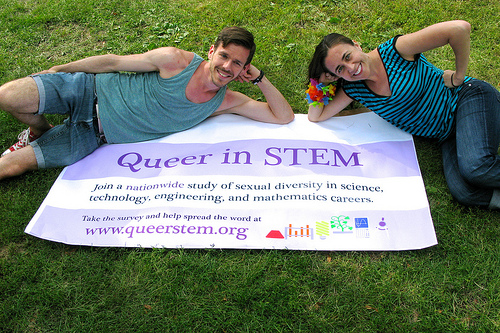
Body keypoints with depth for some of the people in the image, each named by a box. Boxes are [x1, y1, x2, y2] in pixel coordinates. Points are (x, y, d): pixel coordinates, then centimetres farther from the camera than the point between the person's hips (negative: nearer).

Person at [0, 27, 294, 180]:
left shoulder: (226, 102, -8)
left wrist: (260, 79, -21)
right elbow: (113, 62, -7)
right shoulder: (176, 60, -17)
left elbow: (284, 117, -10)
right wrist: (57, 69, 1)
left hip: (98, 136, 1)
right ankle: (40, 131, 11)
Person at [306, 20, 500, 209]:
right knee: (465, 193, -24)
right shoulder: (353, 89, -1)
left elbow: (460, 28, -24)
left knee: (476, 169, -34)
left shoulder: (394, 51, -18)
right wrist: (321, 85, -7)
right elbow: (315, 116, 6)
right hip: (447, 136, 5)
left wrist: (459, 76, -13)